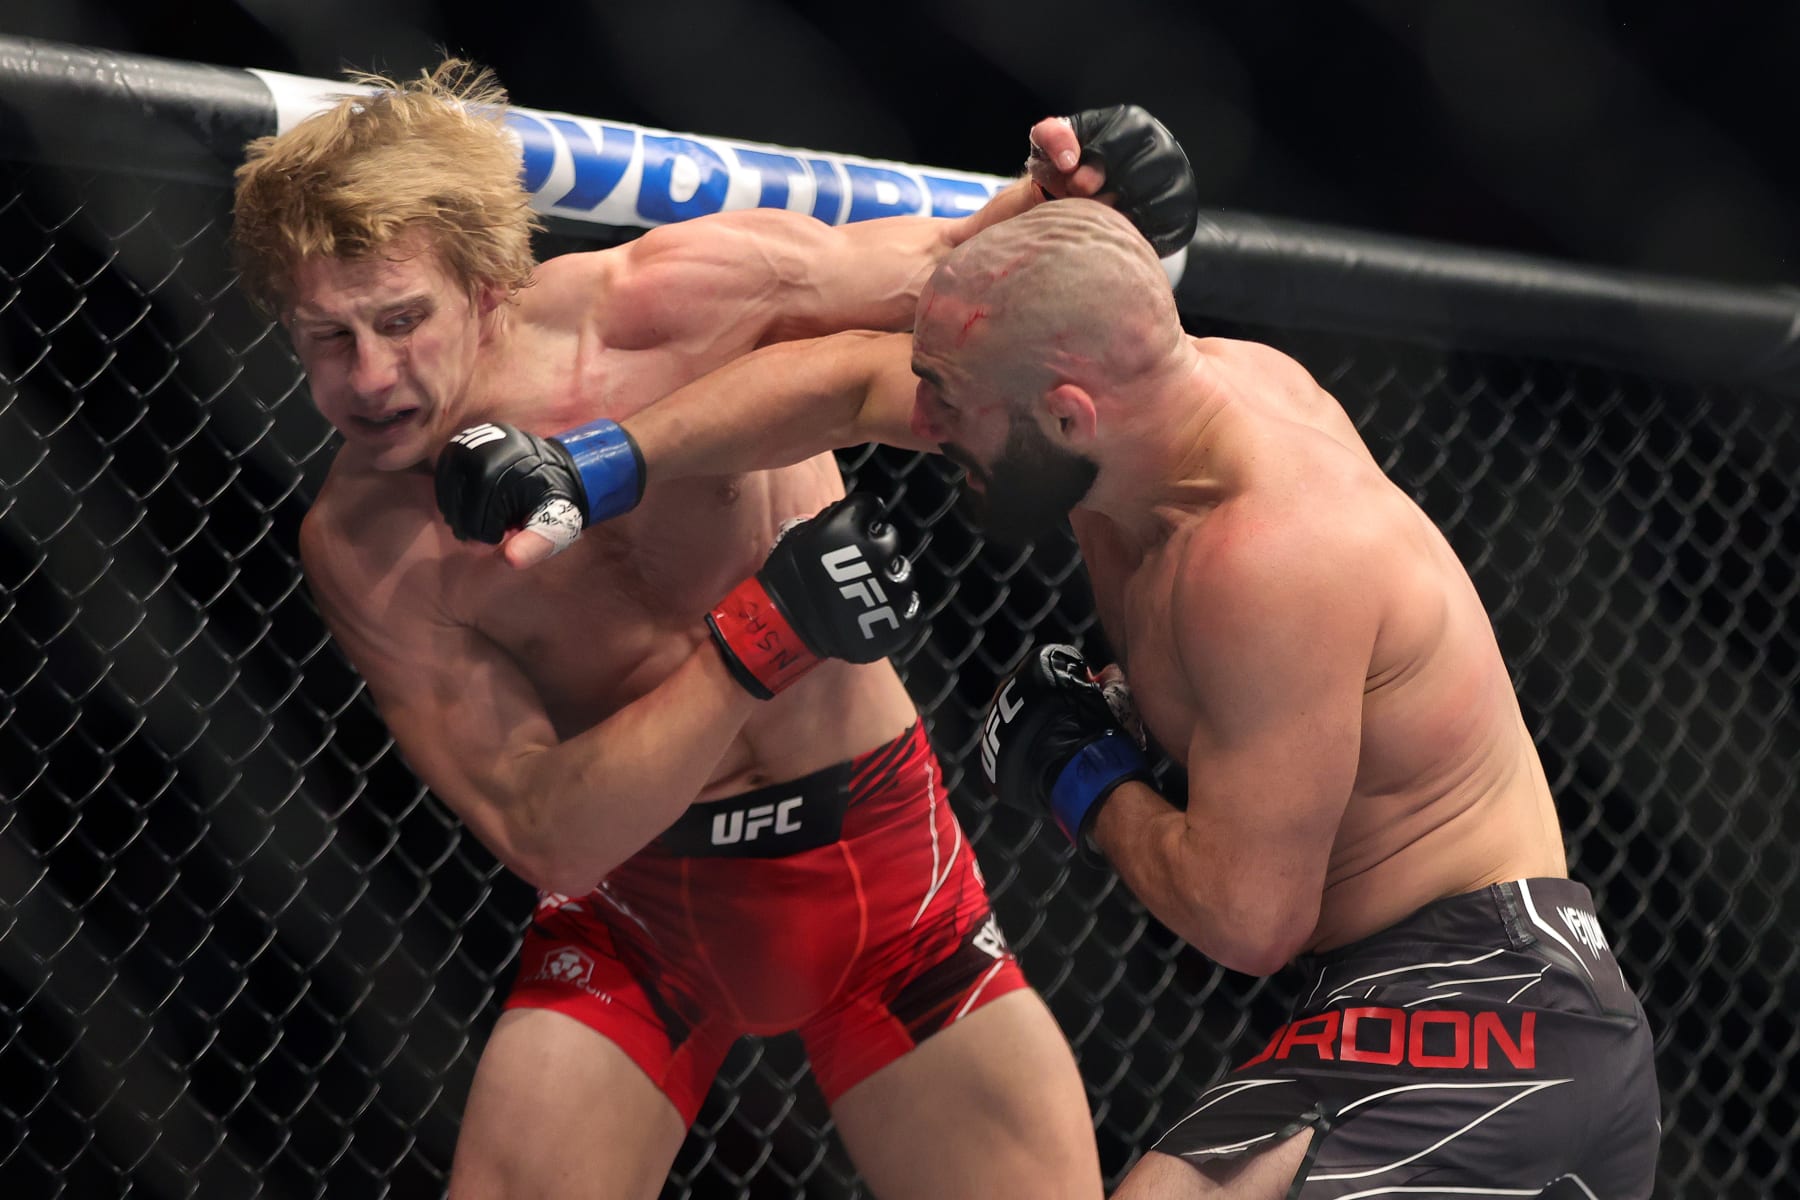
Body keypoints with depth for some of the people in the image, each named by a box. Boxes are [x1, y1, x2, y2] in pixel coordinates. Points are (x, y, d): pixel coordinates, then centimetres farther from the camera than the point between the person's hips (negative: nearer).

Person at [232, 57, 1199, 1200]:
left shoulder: (675, 298, -19)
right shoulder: (363, 549, -16)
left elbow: (939, 268, -2)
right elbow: (542, 836, -21)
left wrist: (1055, 200, -25)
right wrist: (760, 643, -31)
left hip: (878, 858, 0)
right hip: (641, 908, 0)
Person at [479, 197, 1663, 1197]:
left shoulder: (1267, 550, -27)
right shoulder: (1170, 389, -1)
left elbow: (1249, 916, -26)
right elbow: (844, 379, 9)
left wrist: (1088, 784, -9)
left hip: (1475, 1022, -10)